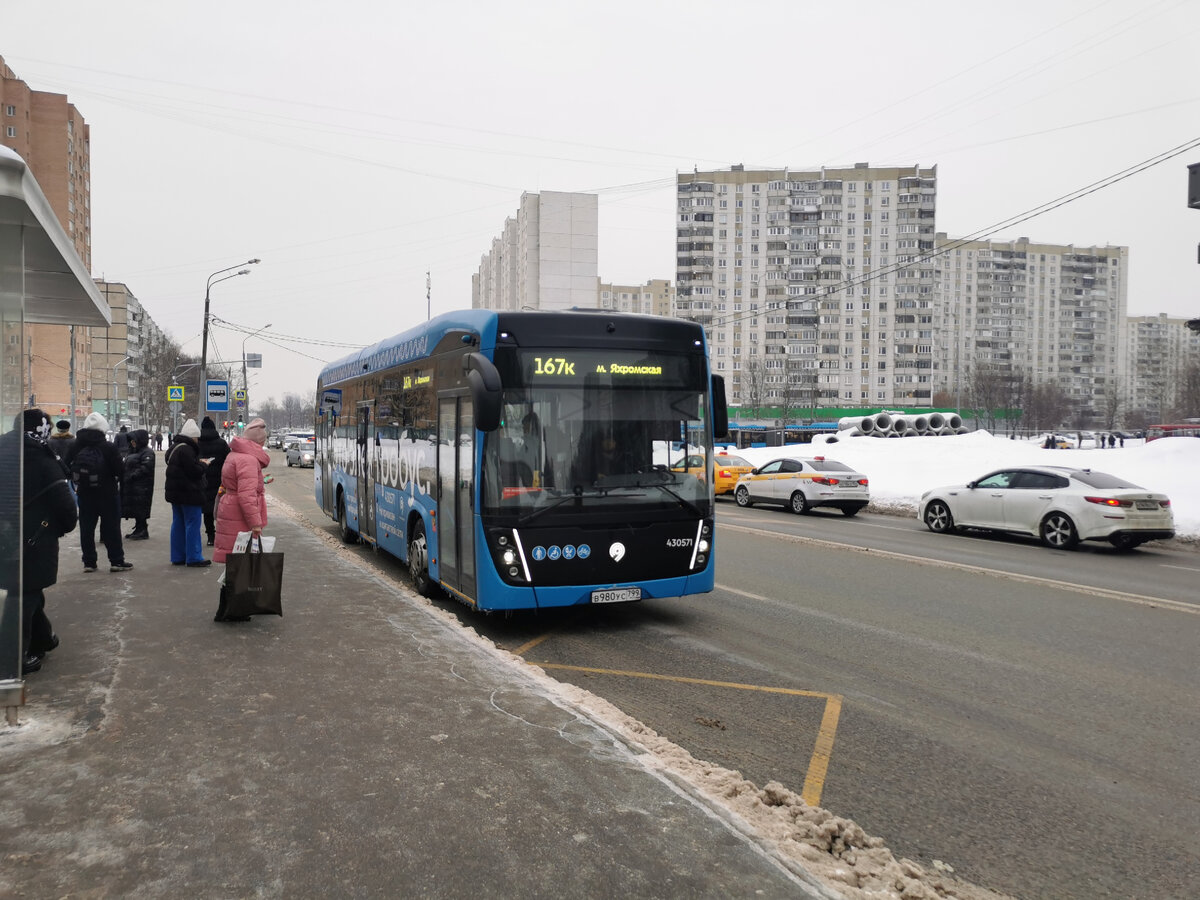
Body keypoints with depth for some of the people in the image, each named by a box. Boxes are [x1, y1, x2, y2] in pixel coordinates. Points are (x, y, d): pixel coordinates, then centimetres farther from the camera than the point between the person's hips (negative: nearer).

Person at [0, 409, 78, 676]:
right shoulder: (43, 461, -15)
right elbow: (63, 502, -14)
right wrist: (67, 525, 5)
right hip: (32, 539, -7)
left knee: (26, 591, 21)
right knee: (25, 594, 0)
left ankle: (41, 638, 37)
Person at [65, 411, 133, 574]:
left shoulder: (76, 447, -2)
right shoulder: (108, 448, -14)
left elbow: (66, 467, 5)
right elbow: (120, 470, -13)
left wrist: (78, 481, 17)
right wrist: (117, 479, 8)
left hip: (84, 493, 4)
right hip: (107, 492, -3)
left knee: (86, 527, 10)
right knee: (111, 527, 3)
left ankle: (89, 562, 12)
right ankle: (116, 561, 5)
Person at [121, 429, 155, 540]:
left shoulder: (147, 452, -12)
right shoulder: (134, 451, 20)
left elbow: (146, 468, -21)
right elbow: (127, 466, 23)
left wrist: (131, 476, -22)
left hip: (141, 487, -9)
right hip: (131, 487, 9)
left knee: (140, 509, -6)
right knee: (135, 510, 12)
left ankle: (143, 531, 2)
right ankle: (138, 529, 20)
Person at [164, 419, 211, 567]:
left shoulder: (174, 448, 15)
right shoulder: (186, 450, -19)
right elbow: (195, 471, -22)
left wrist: (199, 463, 11)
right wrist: (203, 464, -3)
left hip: (175, 492, 10)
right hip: (189, 493, -10)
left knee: (178, 524, 13)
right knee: (193, 525, -5)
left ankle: (177, 557, 17)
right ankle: (194, 558, -3)